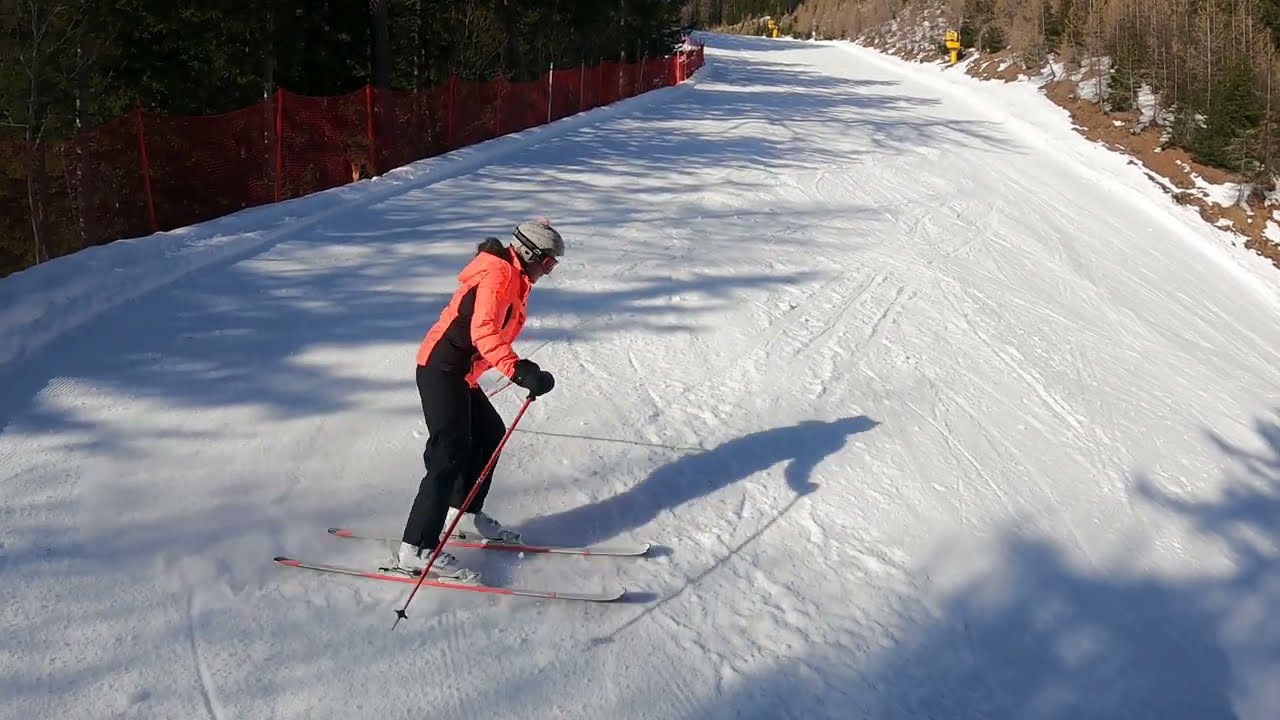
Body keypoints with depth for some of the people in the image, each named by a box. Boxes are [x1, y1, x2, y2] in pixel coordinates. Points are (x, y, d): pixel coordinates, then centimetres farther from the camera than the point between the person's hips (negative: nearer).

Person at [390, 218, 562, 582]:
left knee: (490, 433, 19)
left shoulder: (511, 277, 16)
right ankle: (415, 550, -14)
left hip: (458, 373, 11)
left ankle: (465, 513, 32)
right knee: (450, 455, -14)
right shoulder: (499, 274, -15)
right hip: (442, 370, -11)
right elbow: (483, 331, -28)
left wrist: (520, 367, 38)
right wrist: (520, 371, -37)